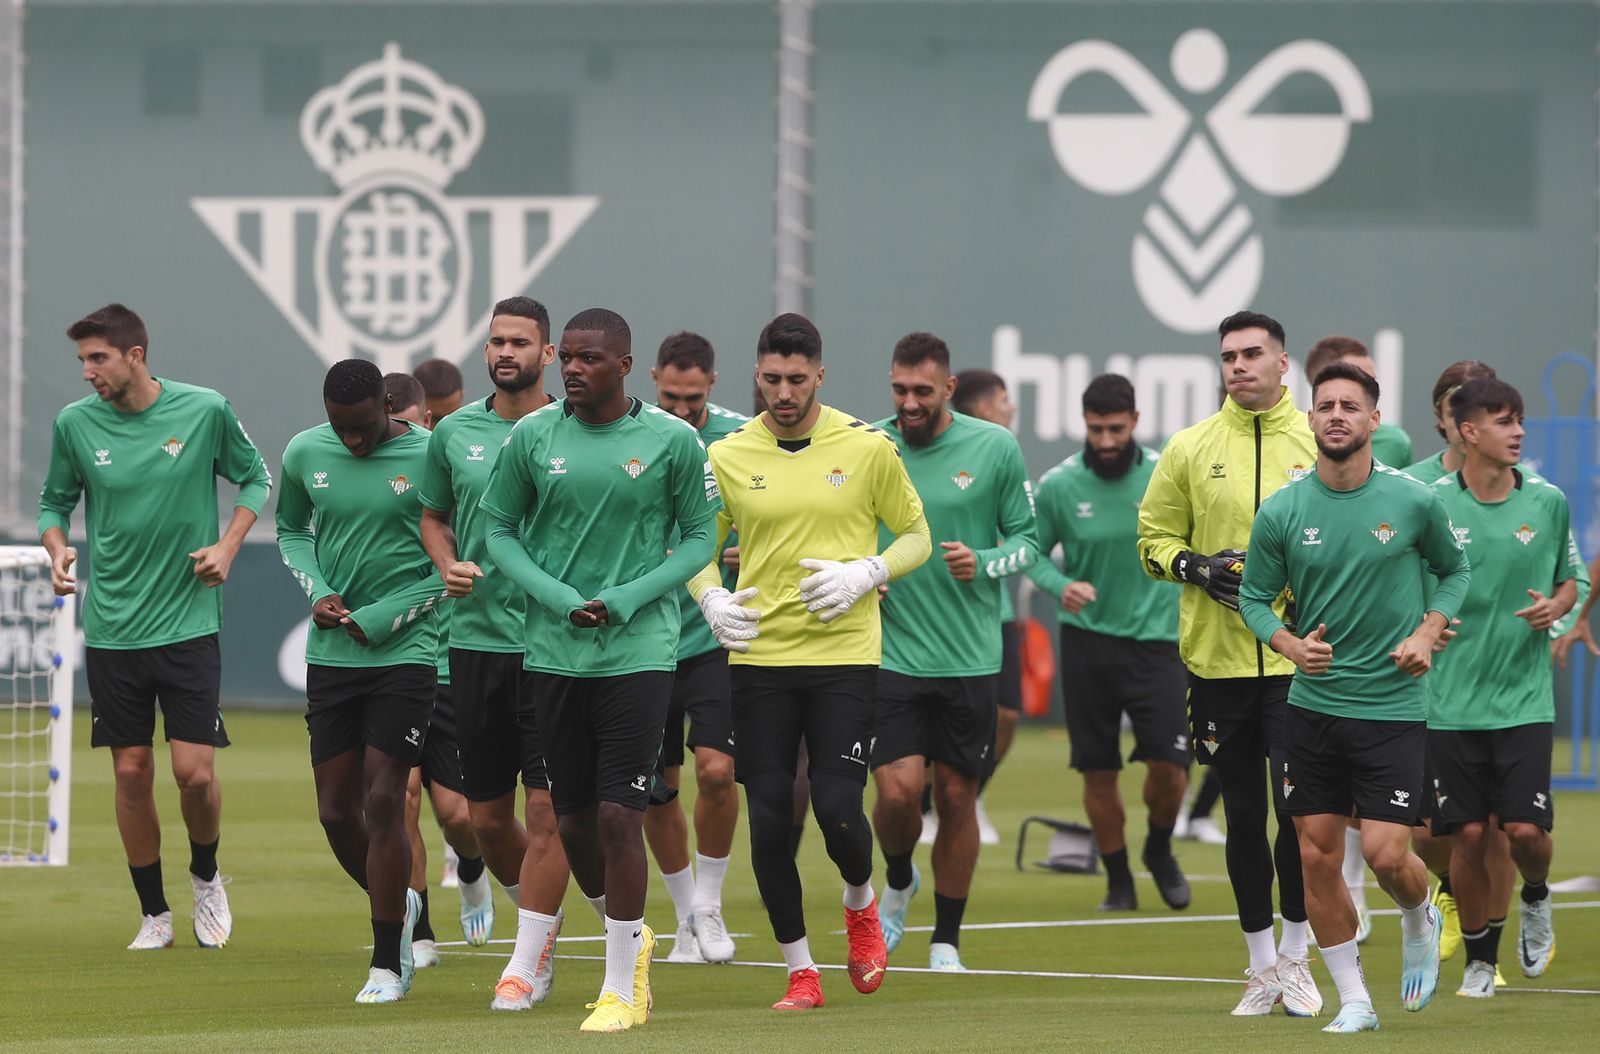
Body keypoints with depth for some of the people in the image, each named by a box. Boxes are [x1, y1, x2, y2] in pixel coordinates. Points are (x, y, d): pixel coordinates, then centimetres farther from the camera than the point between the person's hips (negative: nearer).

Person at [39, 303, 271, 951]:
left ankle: (206, 877, 22)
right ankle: (153, 913, 16)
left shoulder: (205, 410, -6)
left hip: (189, 623, -2)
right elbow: (55, 501, 13)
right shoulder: (74, 424, -2)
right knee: (131, 774, 2)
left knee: (195, 772, -7)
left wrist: (228, 545, -4)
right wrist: (58, 550, -7)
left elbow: (255, 478, 9)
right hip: (112, 628, 2)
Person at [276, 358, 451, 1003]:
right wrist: (317, 592, 1)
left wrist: (378, 621, -10)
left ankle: (388, 964, 0)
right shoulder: (305, 455, 3)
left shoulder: (429, 458, -9)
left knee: (383, 802, -9)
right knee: (336, 811, 5)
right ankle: (398, 906, 32)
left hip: (404, 653, -4)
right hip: (330, 655, 4)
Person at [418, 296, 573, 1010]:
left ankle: (526, 963, -2)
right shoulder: (453, 434, 8)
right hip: (473, 637, 4)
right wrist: (448, 565, 2)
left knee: (547, 808, -8)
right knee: (486, 817, 8)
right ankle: (545, 920, 32)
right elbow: (433, 516, 22)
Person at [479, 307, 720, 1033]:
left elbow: (699, 538, 3)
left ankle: (621, 986, 0)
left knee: (619, 816, -9)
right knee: (573, 818, 8)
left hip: (639, 652, -3)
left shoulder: (672, 441, -4)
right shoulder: (533, 436, 2)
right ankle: (631, 934, 34)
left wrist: (630, 597, -11)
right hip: (554, 650, 3)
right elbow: (500, 531, 9)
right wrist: (557, 597, -7)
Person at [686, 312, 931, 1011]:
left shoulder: (868, 448, 0)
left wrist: (865, 574, -11)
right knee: (768, 817, -2)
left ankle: (861, 904, 23)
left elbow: (915, 537, 8)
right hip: (758, 657, 2)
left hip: (844, 653, -2)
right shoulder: (728, 456, 4)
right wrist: (712, 600, -5)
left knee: (837, 808, -11)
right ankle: (800, 971, 11)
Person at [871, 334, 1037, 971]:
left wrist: (984, 563, -15)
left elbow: (1027, 537, 5)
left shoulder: (994, 448, -1)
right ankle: (898, 882, 21)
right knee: (898, 791, -12)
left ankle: (946, 942, 19)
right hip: (889, 650, 0)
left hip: (969, 656, 0)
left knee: (957, 797, 5)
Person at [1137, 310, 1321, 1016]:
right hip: (1218, 659, 2)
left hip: (1300, 659, -2)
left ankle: (1295, 958, 8)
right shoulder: (1190, 449, 6)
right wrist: (1197, 568, -8)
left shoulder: (1321, 444, 3)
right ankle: (1261, 965, 19)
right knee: (1244, 813, 7)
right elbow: (1153, 538, 10)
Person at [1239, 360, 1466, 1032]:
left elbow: (1455, 569, 12)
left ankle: (1420, 924, 25)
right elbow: (1254, 597, 7)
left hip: (1393, 705, -2)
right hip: (1312, 702, 2)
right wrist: (1293, 646, -11)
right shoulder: (1281, 512, -3)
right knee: (1318, 857, 1)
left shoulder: (1414, 502, -5)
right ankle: (1354, 1000, 14)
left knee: (1385, 852, -10)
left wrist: (1427, 634, -3)